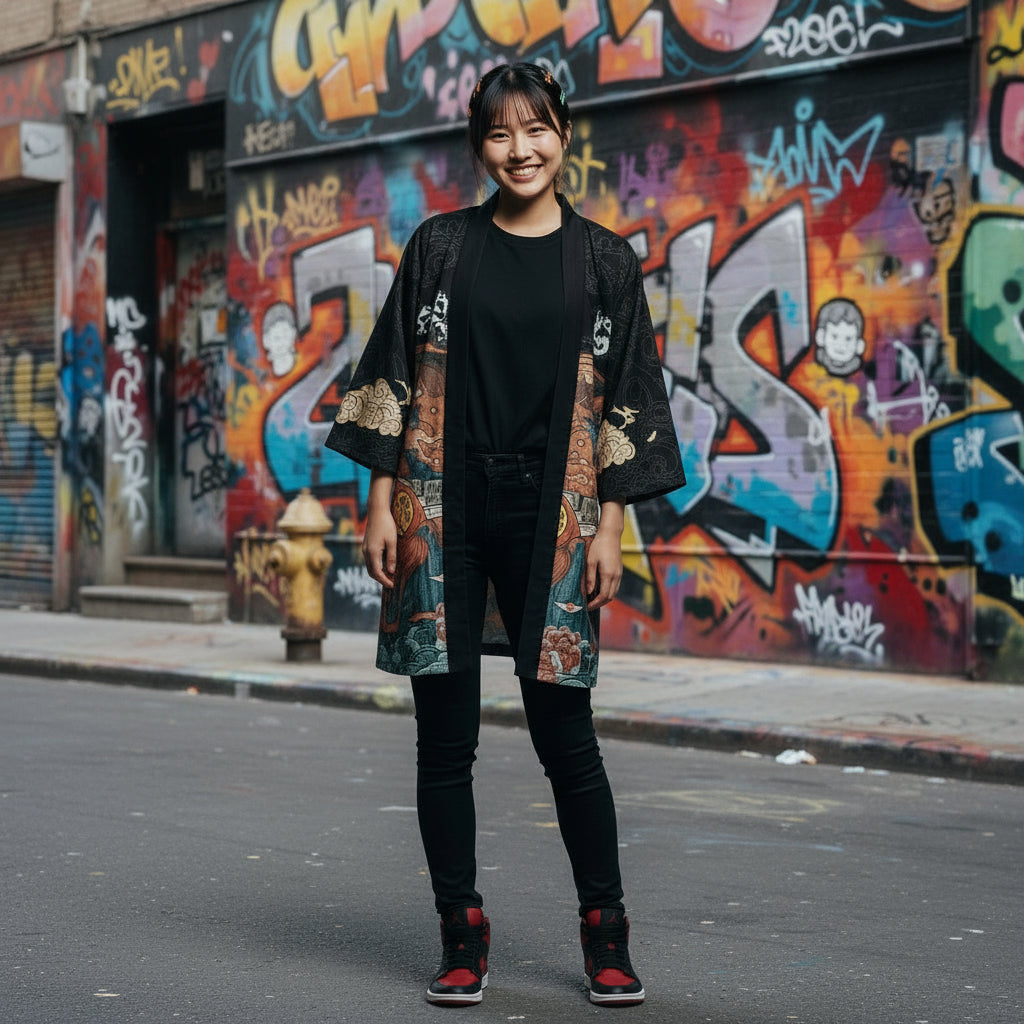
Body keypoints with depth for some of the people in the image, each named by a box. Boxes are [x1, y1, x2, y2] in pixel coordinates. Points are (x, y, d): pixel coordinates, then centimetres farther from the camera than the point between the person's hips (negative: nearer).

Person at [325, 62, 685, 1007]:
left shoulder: (605, 262, 6)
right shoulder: (440, 247, 7)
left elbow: (625, 402, 5)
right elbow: (393, 380, 7)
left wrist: (609, 527, -2)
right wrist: (382, 503, 0)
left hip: (551, 516, -1)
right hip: (443, 511, 1)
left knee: (565, 732, -1)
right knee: (445, 734, 3)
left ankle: (606, 933, 15)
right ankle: (463, 936, 16)